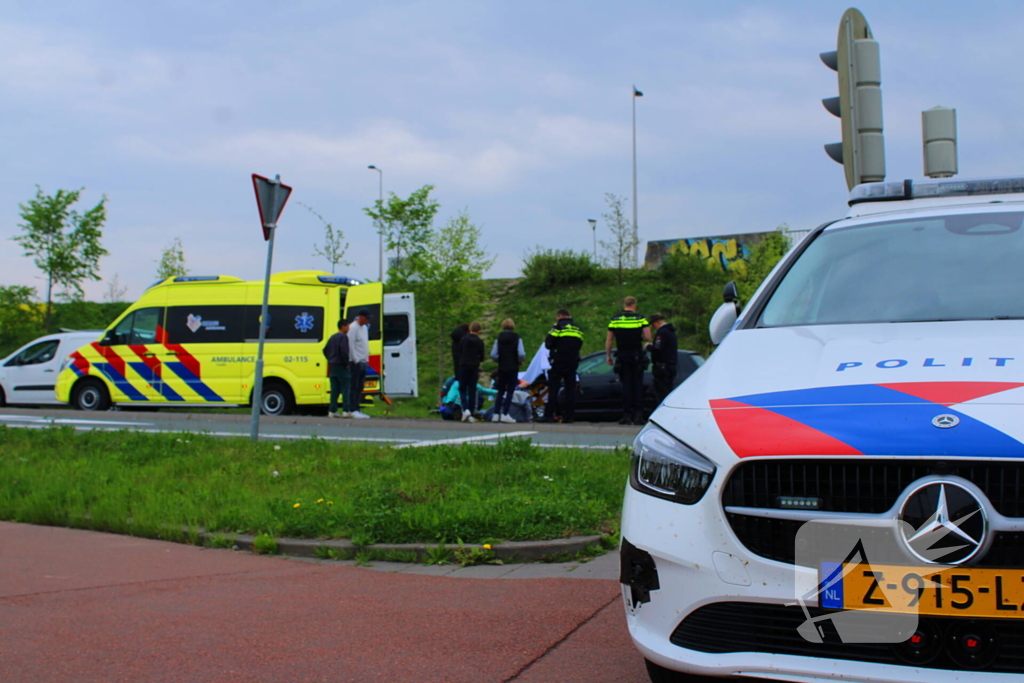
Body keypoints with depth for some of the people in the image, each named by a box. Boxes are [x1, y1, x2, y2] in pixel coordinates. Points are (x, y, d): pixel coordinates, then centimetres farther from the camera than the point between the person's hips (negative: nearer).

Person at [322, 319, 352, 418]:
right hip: (341, 366, -8)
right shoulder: (343, 337, -10)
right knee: (346, 389, -6)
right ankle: (346, 411, -10)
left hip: (333, 366, 8)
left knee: (334, 390, 9)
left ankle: (332, 410, 8)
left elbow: (325, 350, 20)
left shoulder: (333, 337, 16)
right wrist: (346, 363, -13)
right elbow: (344, 351, -21)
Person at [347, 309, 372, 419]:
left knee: (360, 387, 9)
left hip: (363, 362, 9)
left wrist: (367, 358, 16)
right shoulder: (353, 327, -11)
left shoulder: (365, 327, 18)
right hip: (356, 362, -9)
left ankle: (357, 409, 12)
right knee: (354, 387, -7)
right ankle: (352, 410, -7)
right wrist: (356, 360, -17)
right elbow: (351, 345, -16)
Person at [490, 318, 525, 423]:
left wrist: (500, 360, 13)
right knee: (510, 391, 1)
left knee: (500, 391, 11)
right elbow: (521, 354, -14)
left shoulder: (499, 339, 1)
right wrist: (520, 361, 6)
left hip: (502, 368, 3)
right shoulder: (517, 339, -6)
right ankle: (505, 414, -5)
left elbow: (493, 354, -5)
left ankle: (496, 414, 7)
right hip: (513, 368, -3)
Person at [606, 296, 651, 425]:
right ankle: (638, 415, 1)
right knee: (638, 385, 5)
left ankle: (627, 415, 0)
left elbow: (609, 340, 4)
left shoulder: (615, 320, 4)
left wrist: (608, 356, 11)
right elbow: (648, 337, -6)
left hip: (622, 356, 1)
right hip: (637, 356, -1)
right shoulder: (640, 318, -1)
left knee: (626, 385, 4)